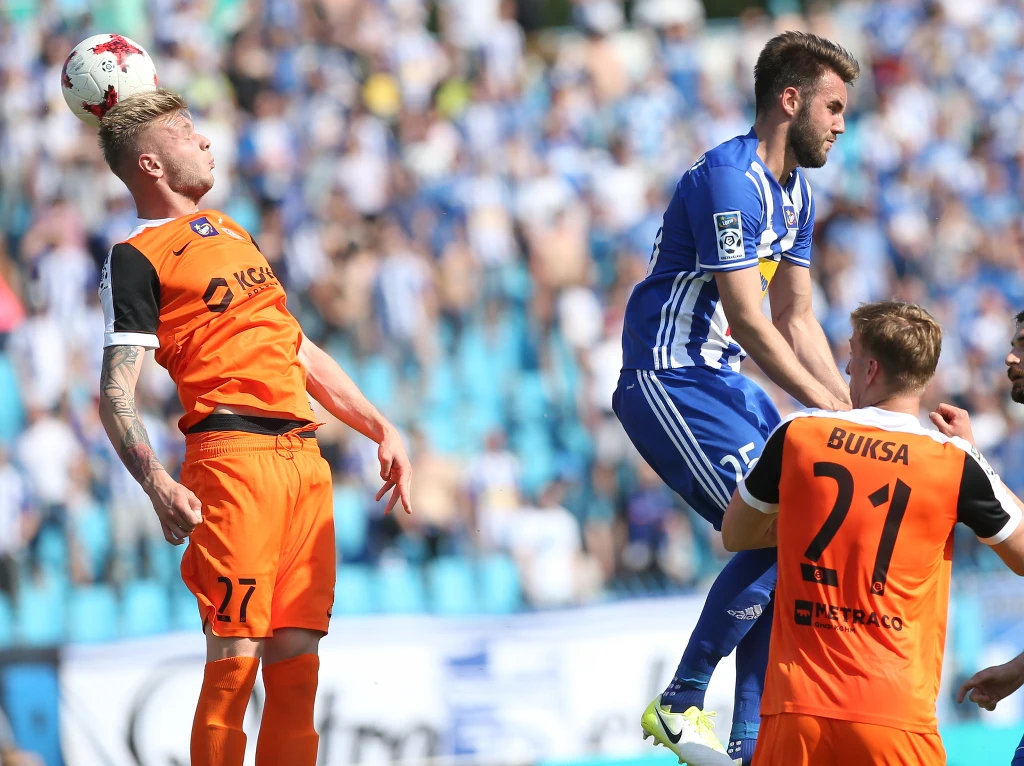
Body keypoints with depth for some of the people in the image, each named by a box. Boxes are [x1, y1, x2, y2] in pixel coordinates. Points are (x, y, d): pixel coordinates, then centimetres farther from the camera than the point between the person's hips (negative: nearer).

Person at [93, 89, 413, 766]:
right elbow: (117, 392, -9)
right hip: (231, 452, -7)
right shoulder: (137, 259, 1)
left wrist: (382, 429, 23)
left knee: (295, 657, 2)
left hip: (304, 456, 7)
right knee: (234, 656, -13)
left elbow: (300, 353, 31)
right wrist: (157, 483, -24)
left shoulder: (231, 233, 26)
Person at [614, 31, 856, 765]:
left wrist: (852, 410, 5)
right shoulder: (729, 180, -19)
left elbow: (797, 318, 15)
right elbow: (749, 322, -21)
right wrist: (829, 409, -17)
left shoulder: (795, 193, 12)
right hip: (670, 383, -10)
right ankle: (679, 705, -8)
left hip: (724, 383, 10)